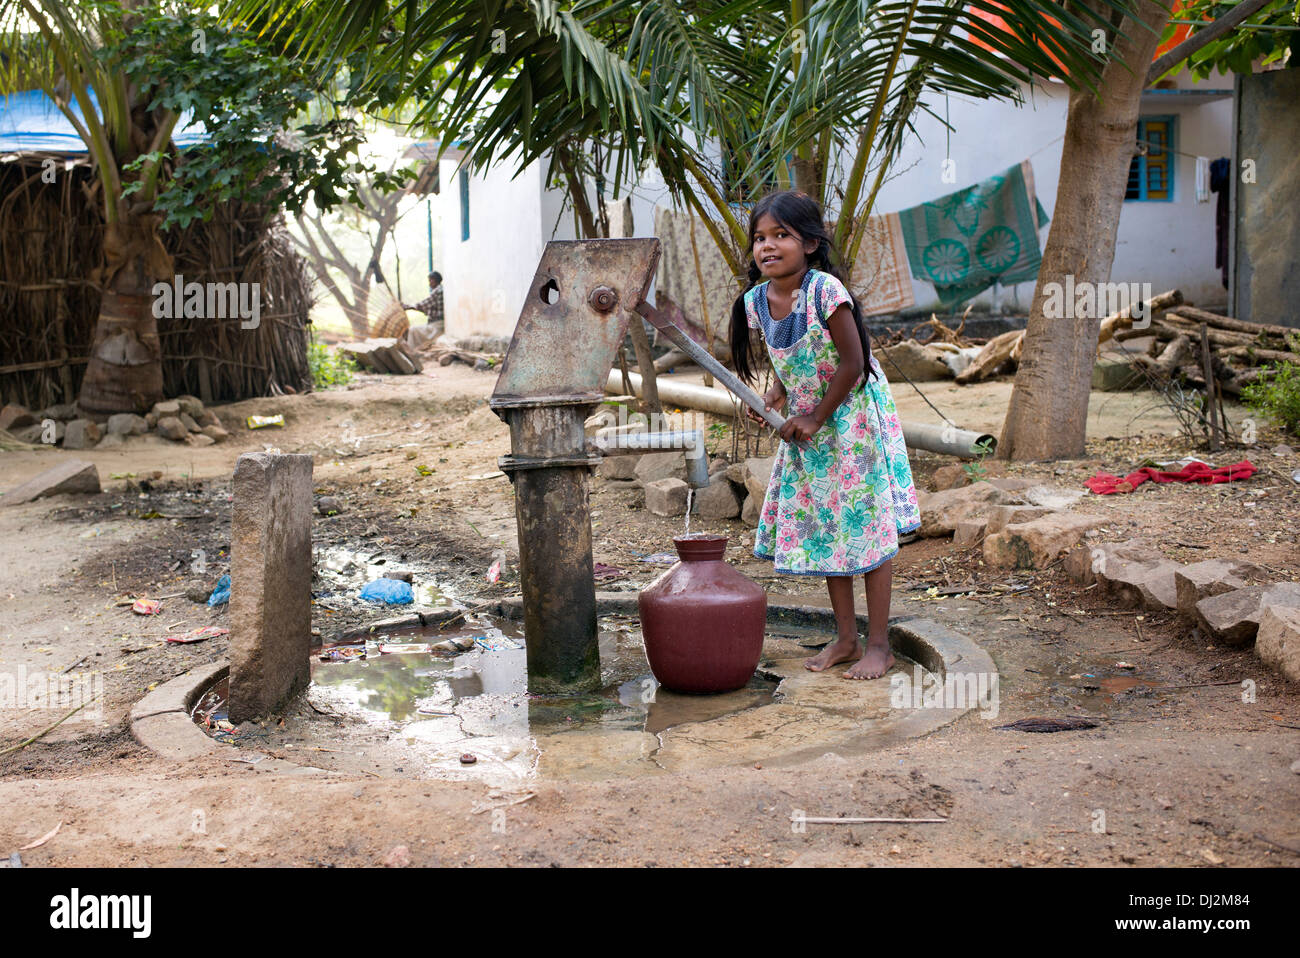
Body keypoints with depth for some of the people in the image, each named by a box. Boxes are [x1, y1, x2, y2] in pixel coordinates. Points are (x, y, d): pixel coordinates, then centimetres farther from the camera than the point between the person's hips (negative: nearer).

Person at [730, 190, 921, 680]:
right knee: (821, 528, 11)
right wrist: (776, 395, -6)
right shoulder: (756, 301, -3)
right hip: (807, 425, 7)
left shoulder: (824, 290, -23)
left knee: (866, 524, -1)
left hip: (853, 417, -7)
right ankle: (845, 637, 24)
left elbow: (852, 363, -21)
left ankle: (879, 645, 8)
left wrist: (815, 419, -15)